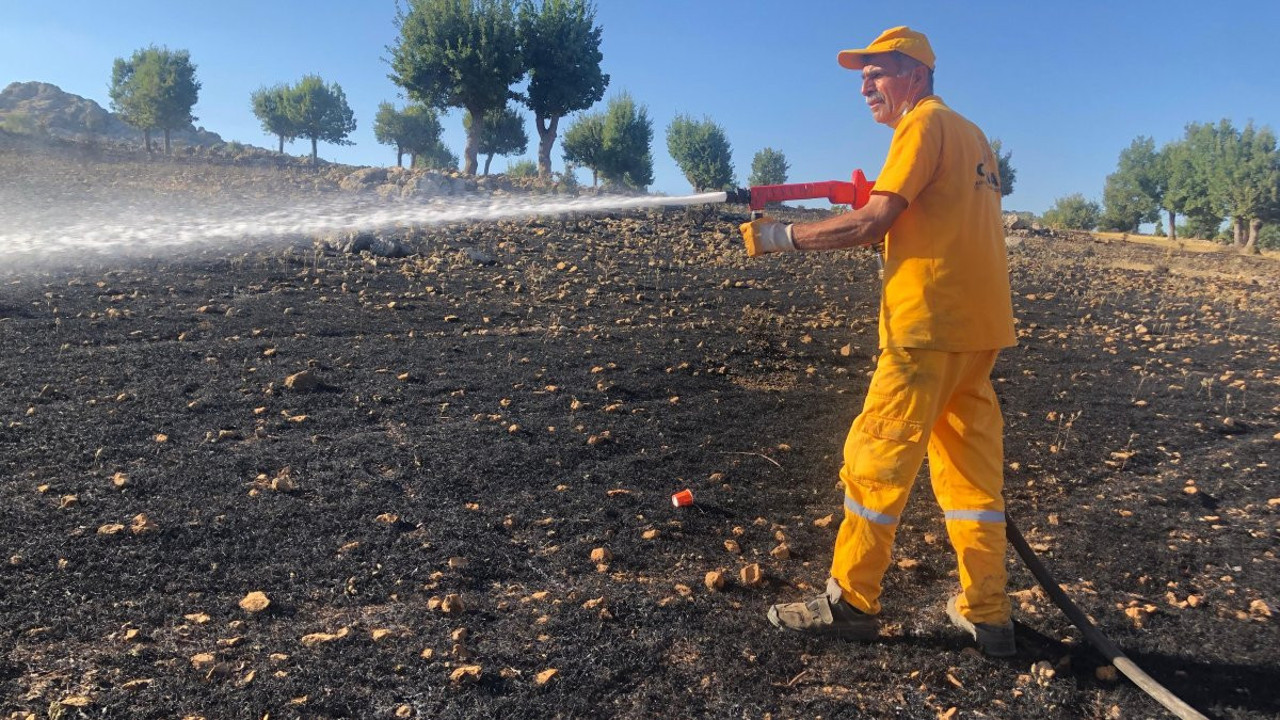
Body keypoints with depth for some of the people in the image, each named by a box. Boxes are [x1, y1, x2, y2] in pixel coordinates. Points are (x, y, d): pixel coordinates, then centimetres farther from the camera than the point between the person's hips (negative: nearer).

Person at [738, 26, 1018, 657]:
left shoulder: (925, 122, -6)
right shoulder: (971, 133, 21)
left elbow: (872, 224, -14)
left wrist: (780, 237, -8)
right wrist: (876, 211, 11)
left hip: (929, 325, -9)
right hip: (981, 325, 9)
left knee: (876, 459, -1)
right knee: (971, 467, 11)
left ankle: (851, 602, 8)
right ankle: (986, 612, 17)